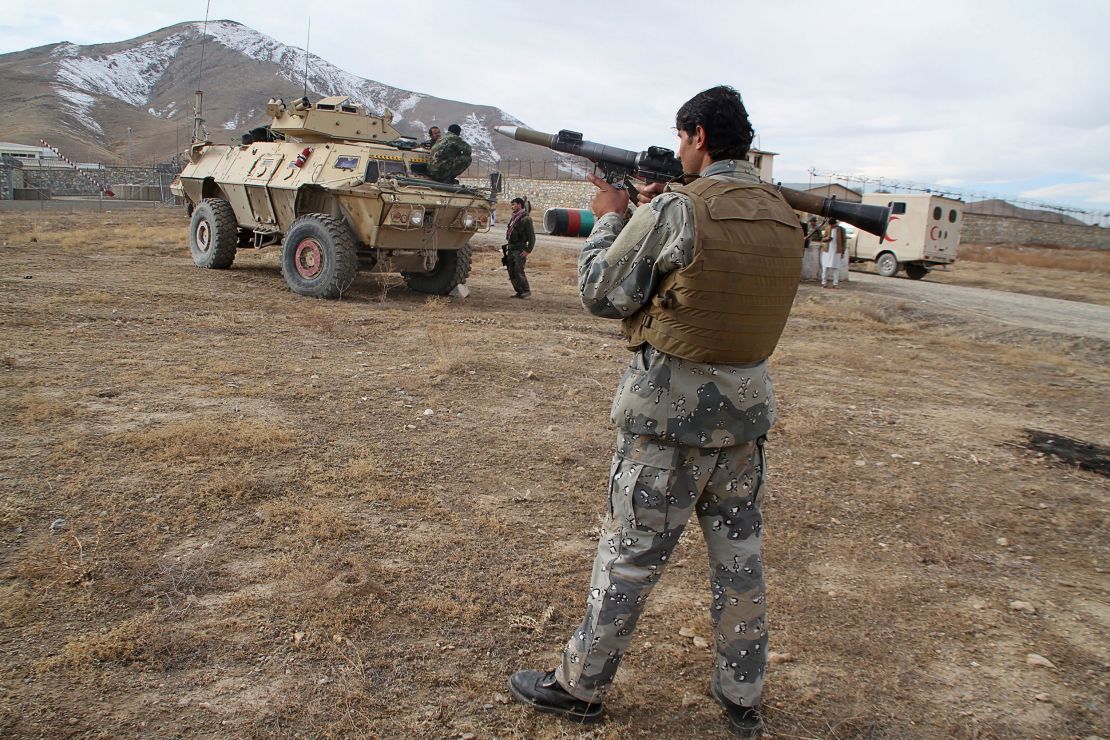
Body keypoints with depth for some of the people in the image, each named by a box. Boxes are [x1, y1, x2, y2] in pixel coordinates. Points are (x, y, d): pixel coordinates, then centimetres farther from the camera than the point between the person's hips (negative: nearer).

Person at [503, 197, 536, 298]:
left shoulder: (526, 219, -11)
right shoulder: (514, 218, 16)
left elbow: (532, 237, -13)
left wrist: (528, 250, -18)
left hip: (519, 250, -9)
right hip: (511, 248, 9)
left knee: (519, 272, -12)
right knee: (511, 272, 7)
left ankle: (527, 292, -2)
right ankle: (520, 292, 14)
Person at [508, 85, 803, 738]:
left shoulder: (674, 210, -16)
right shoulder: (786, 217, 5)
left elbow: (601, 294, -10)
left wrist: (610, 217, 5)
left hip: (671, 406, -6)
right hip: (749, 403, 6)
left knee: (631, 553, 6)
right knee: (740, 554, 16)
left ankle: (580, 686, 24)